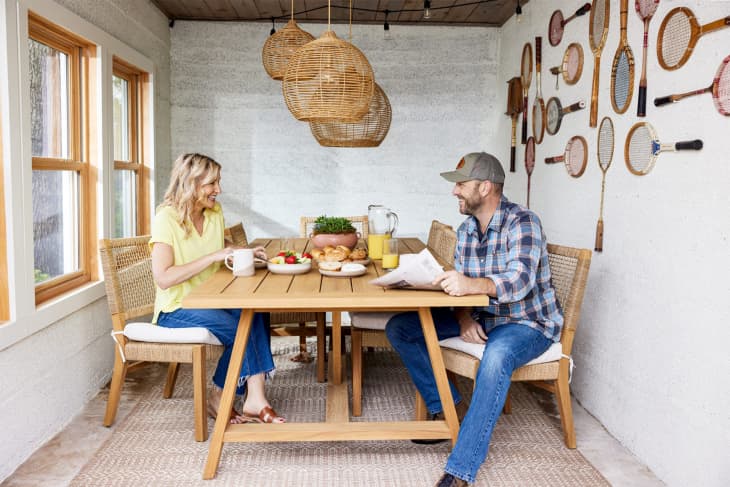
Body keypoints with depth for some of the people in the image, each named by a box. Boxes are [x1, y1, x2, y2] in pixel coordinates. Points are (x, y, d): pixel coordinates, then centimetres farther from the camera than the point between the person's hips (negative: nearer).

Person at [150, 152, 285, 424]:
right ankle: (217, 399, -5)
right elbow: (163, 278, -23)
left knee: (255, 314, -24)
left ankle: (255, 399, -24)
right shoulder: (166, 219, -14)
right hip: (176, 309, -6)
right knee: (238, 329, -27)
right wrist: (213, 257, -25)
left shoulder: (215, 212, 6)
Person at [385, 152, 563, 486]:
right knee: (399, 328, -4)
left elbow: (520, 280, -32)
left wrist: (471, 284, -50)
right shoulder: (466, 228, 4)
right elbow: (460, 286, 4)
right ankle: (446, 408, 1)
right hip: (479, 317, 7)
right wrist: (463, 317, -18)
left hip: (527, 323, -7)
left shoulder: (522, 222, -17)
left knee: (496, 356, -41)